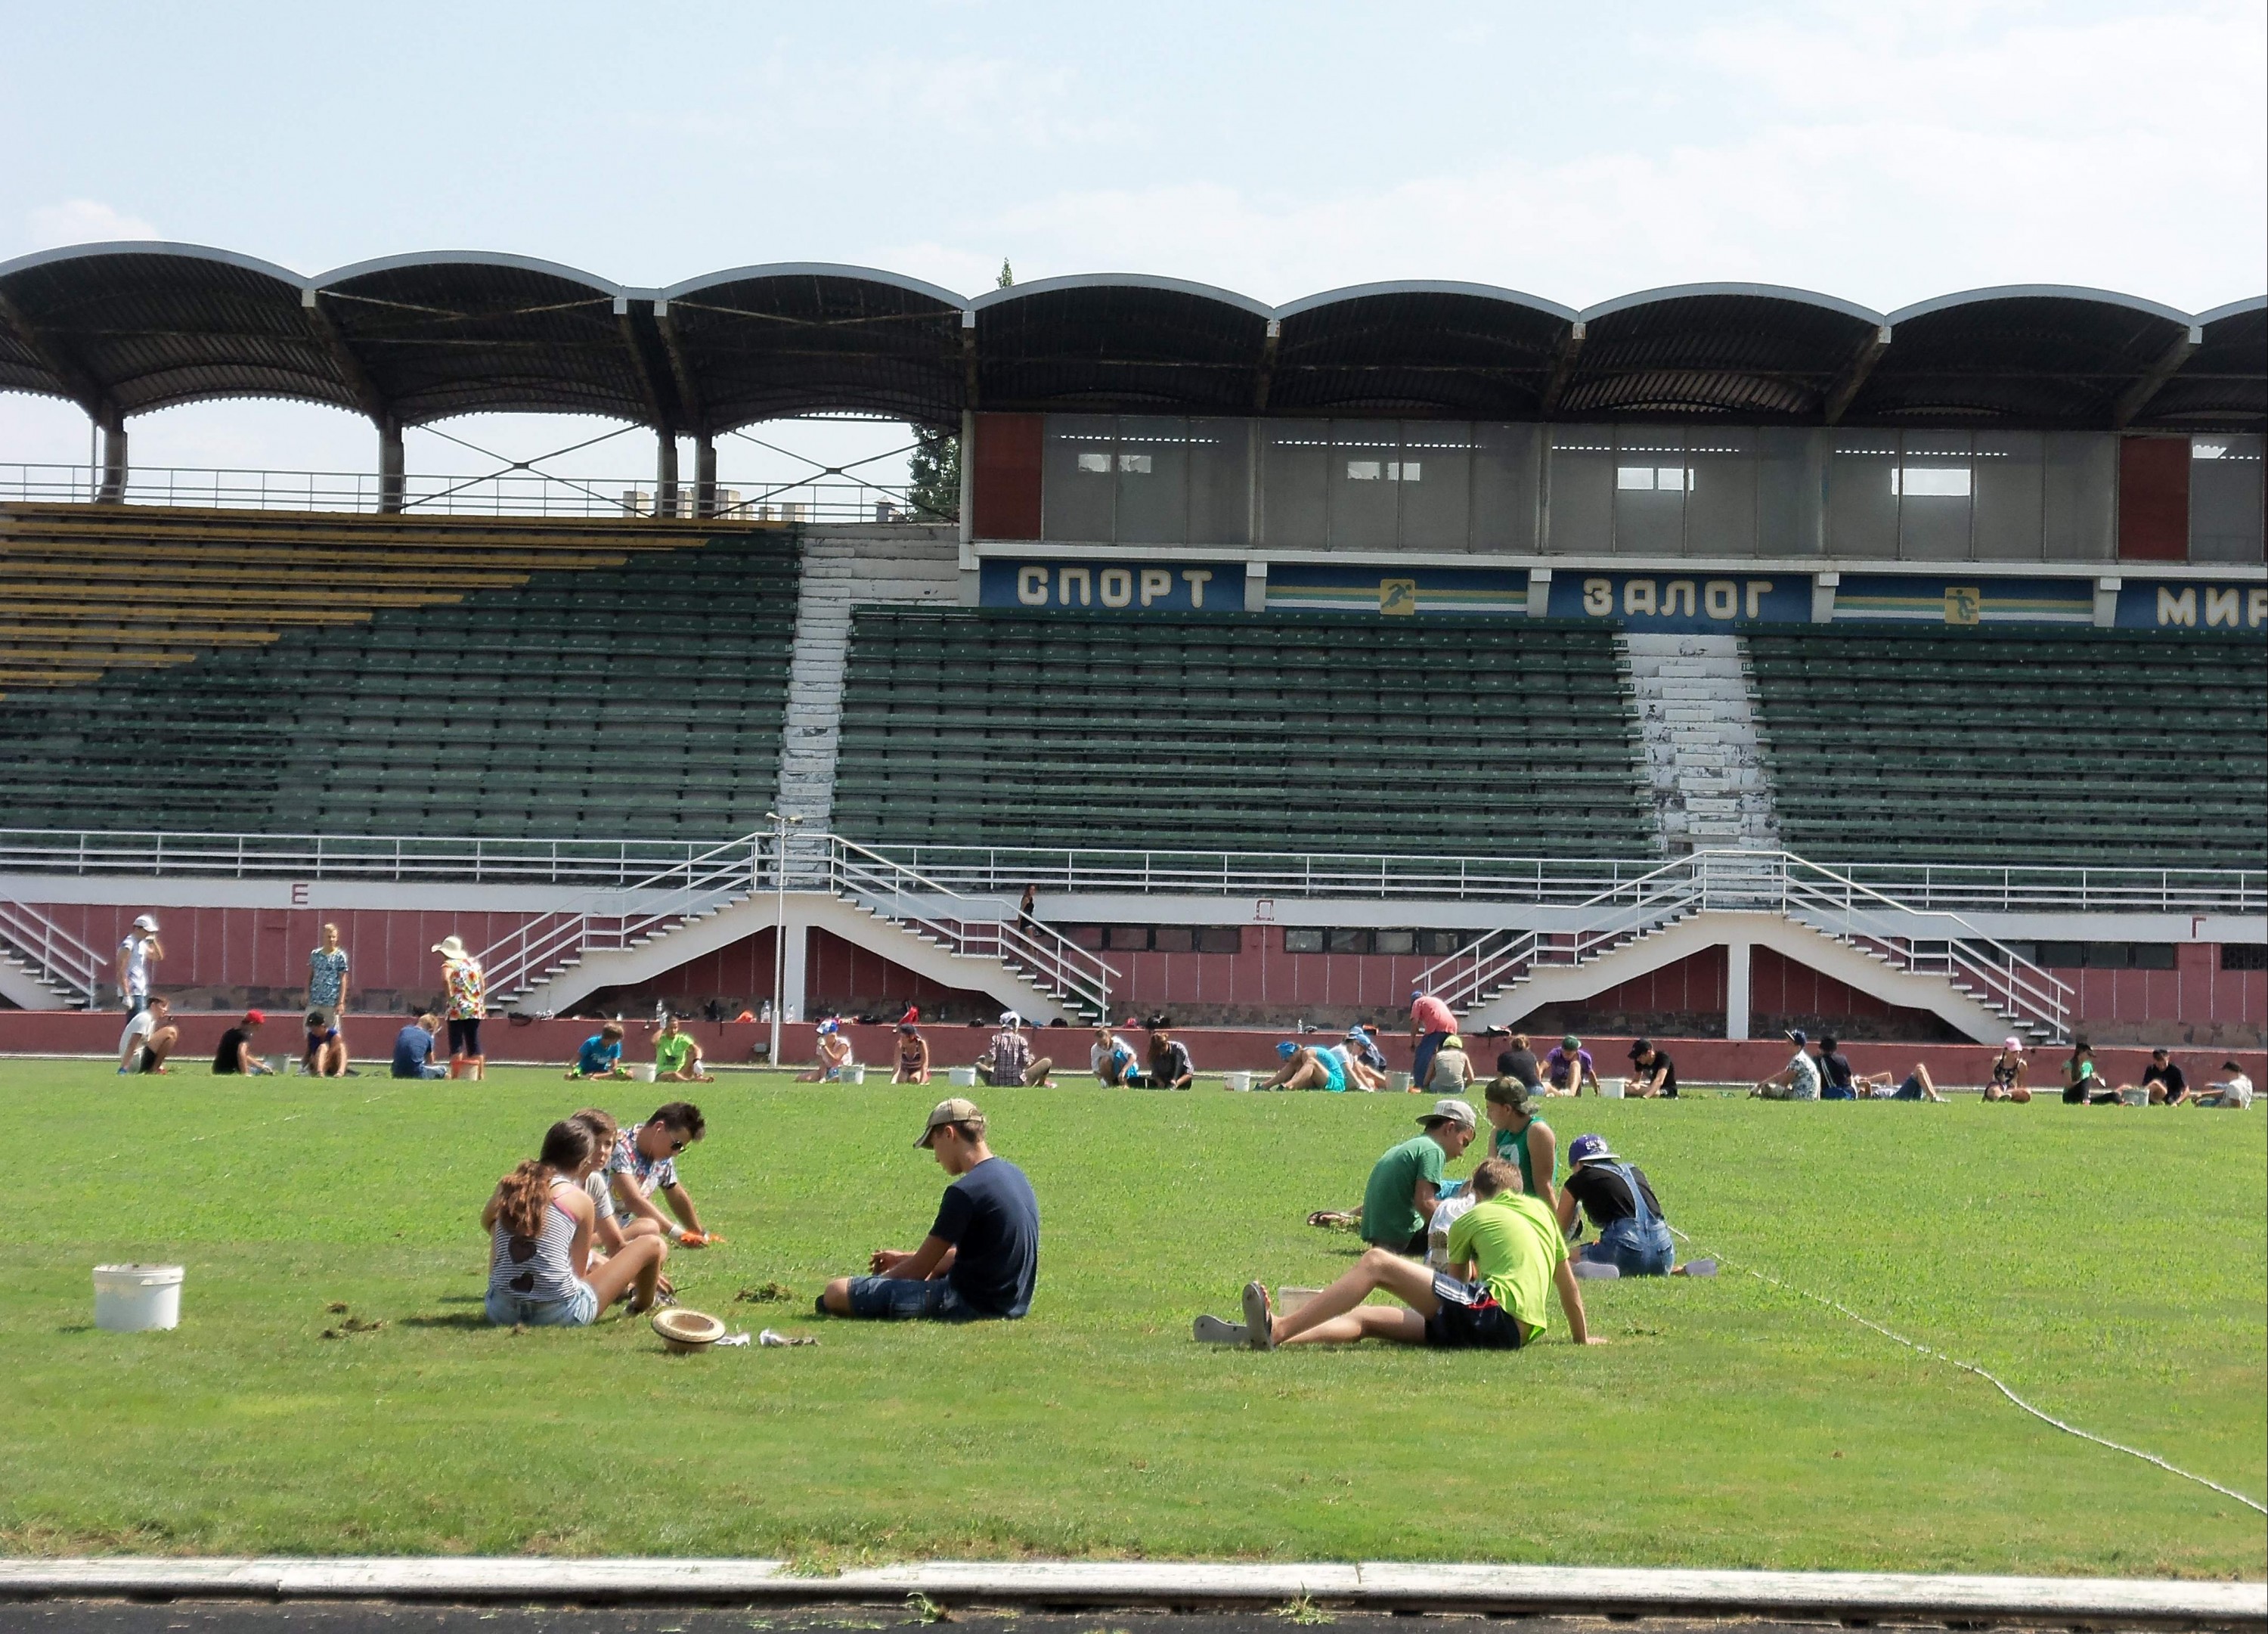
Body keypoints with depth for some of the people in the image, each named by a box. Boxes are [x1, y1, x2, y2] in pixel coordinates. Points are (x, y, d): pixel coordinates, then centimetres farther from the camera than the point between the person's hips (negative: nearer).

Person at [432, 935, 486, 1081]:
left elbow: (445, 979, -26)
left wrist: (449, 995, -14)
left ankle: (455, 1076, -7)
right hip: (476, 1008, 5)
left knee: (456, 1045, -2)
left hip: (457, 1010, -5)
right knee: (474, 1045, 10)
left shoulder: (449, 965, -5)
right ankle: (480, 1076, 8)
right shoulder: (474, 963, 12)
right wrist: (481, 1002, 17)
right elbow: (483, 984, 12)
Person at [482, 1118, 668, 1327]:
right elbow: (579, 1271, 3)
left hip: (501, 1311, 5)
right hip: (559, 1315, -5)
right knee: (653, 1245, 8)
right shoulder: (580, 1200, -3)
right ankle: (642, 1306, 40)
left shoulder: (508, 1187, 6)